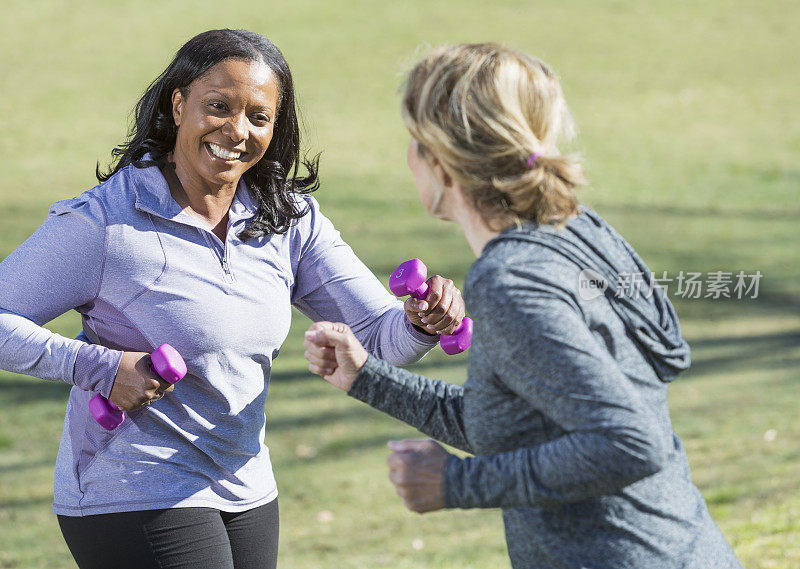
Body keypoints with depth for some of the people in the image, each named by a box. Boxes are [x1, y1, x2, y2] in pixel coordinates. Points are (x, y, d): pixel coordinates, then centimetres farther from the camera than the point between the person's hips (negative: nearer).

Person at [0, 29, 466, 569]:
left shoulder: (290, 219, 2)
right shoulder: (104, 221, -15)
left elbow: (381, 334, -2)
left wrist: (422, 321, -23)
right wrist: (100, 367, -23)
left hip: (246, 499, 6)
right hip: (133, 500, -6)